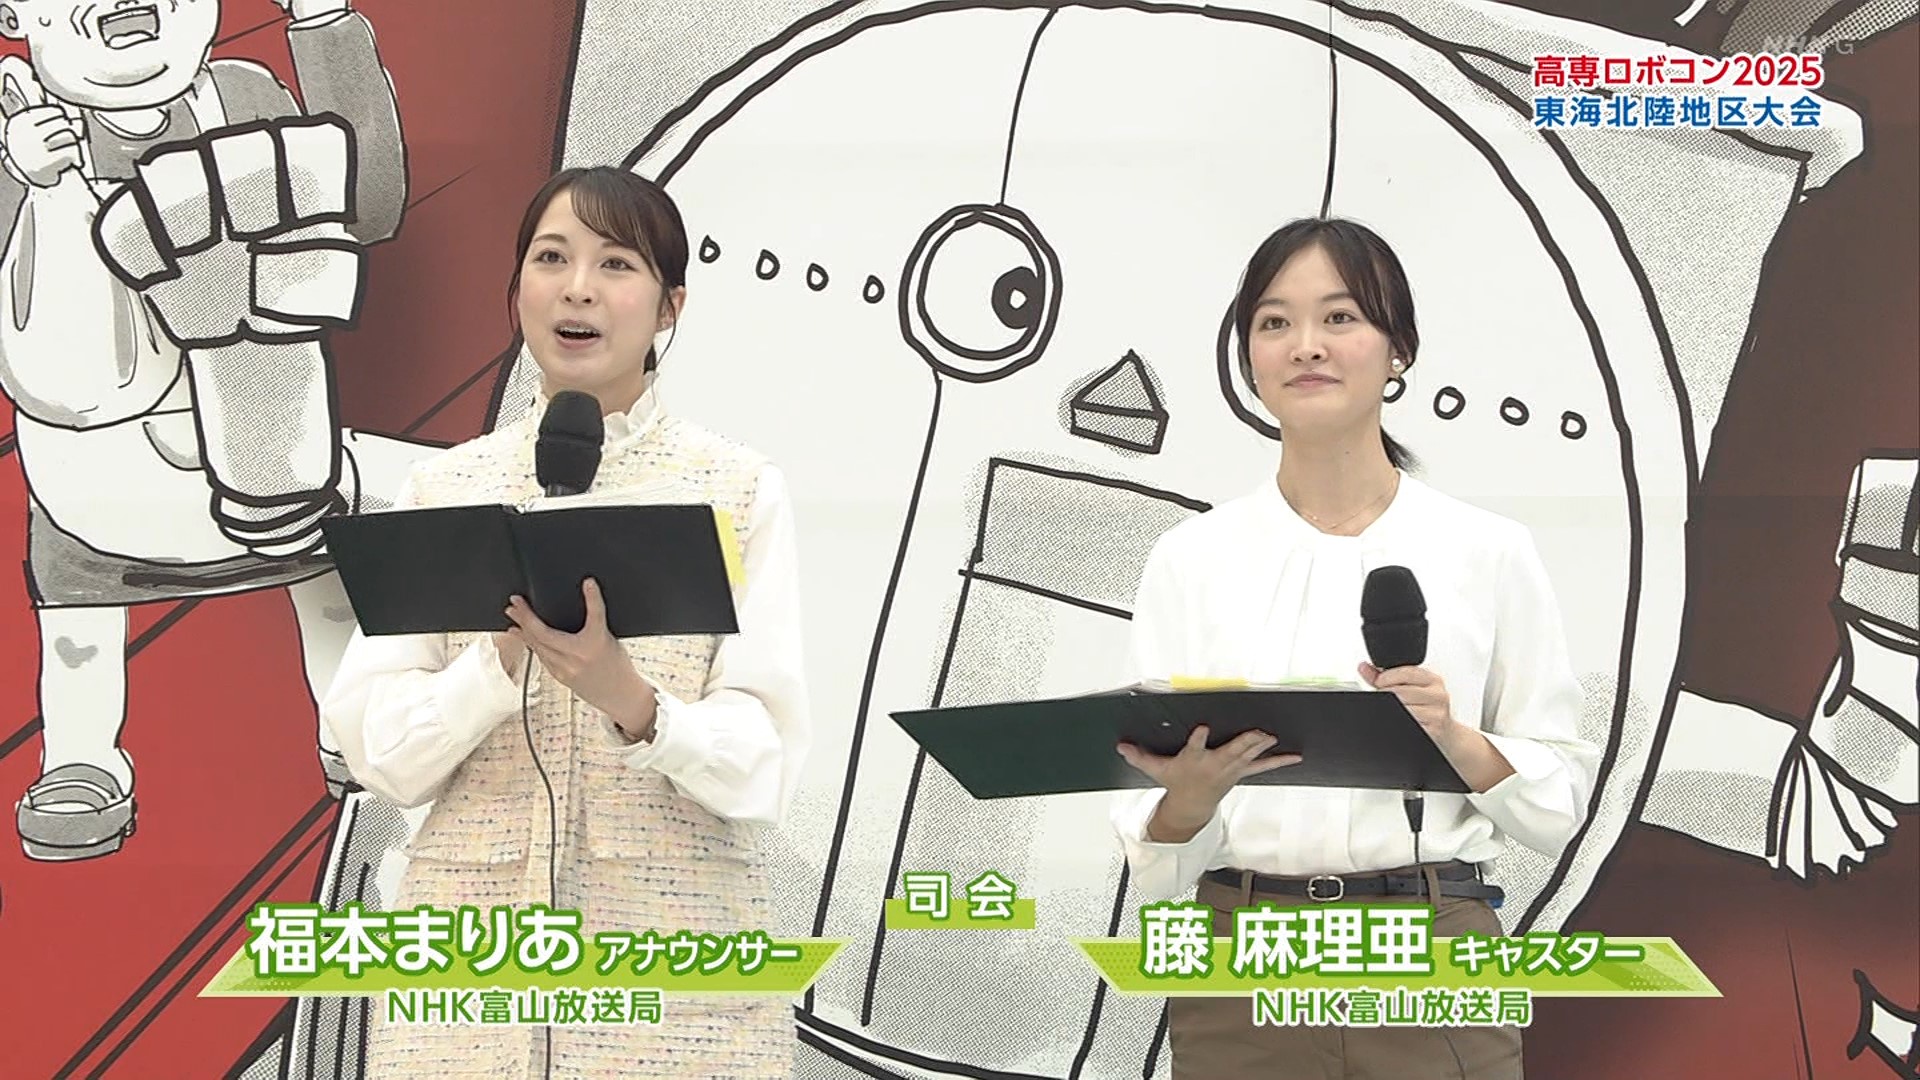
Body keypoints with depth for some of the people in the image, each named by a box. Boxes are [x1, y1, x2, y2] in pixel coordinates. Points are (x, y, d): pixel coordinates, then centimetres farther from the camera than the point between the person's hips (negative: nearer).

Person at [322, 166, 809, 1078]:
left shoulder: (741, 491, -3)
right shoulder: (441, 488, 3)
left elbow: (764, 769, -8)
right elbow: (379, 753, -3)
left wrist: (628, 701, -26)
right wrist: (506, 657, -20)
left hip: (677, 965, -1)